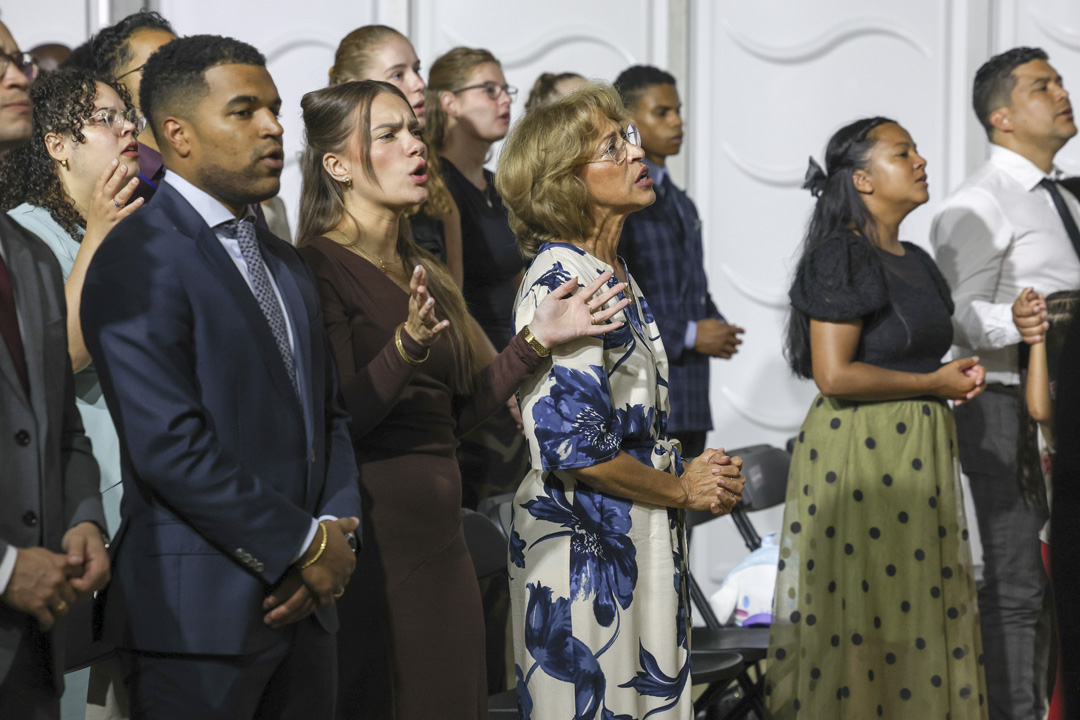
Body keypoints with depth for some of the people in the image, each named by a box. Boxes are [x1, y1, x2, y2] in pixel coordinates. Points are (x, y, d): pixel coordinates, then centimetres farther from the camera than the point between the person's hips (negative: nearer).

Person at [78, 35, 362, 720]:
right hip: (200, 611, -7)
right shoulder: (140, 259, -10)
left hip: (301, 603, 8)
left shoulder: (287, 263, 18)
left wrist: (337, 529, -2)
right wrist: (305, 544, -14)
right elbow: (169, 446, -19)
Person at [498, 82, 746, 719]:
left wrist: (691, 469, 5)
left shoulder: (616, 276, 13)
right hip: (588, 558, -9)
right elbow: (576, 447, -24)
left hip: (639, 547, 9)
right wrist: (683, 489, -11)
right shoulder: (561, 284, -18)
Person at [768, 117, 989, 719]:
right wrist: (935, 383, -11)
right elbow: (835, 374, -19)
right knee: (864, 611, -5)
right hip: (859, 449, -9)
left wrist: (958, 376, 6)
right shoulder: (842, 257, -12)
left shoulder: (915, 261, 16)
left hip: (920, 451, 9)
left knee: (924, 609, 8)